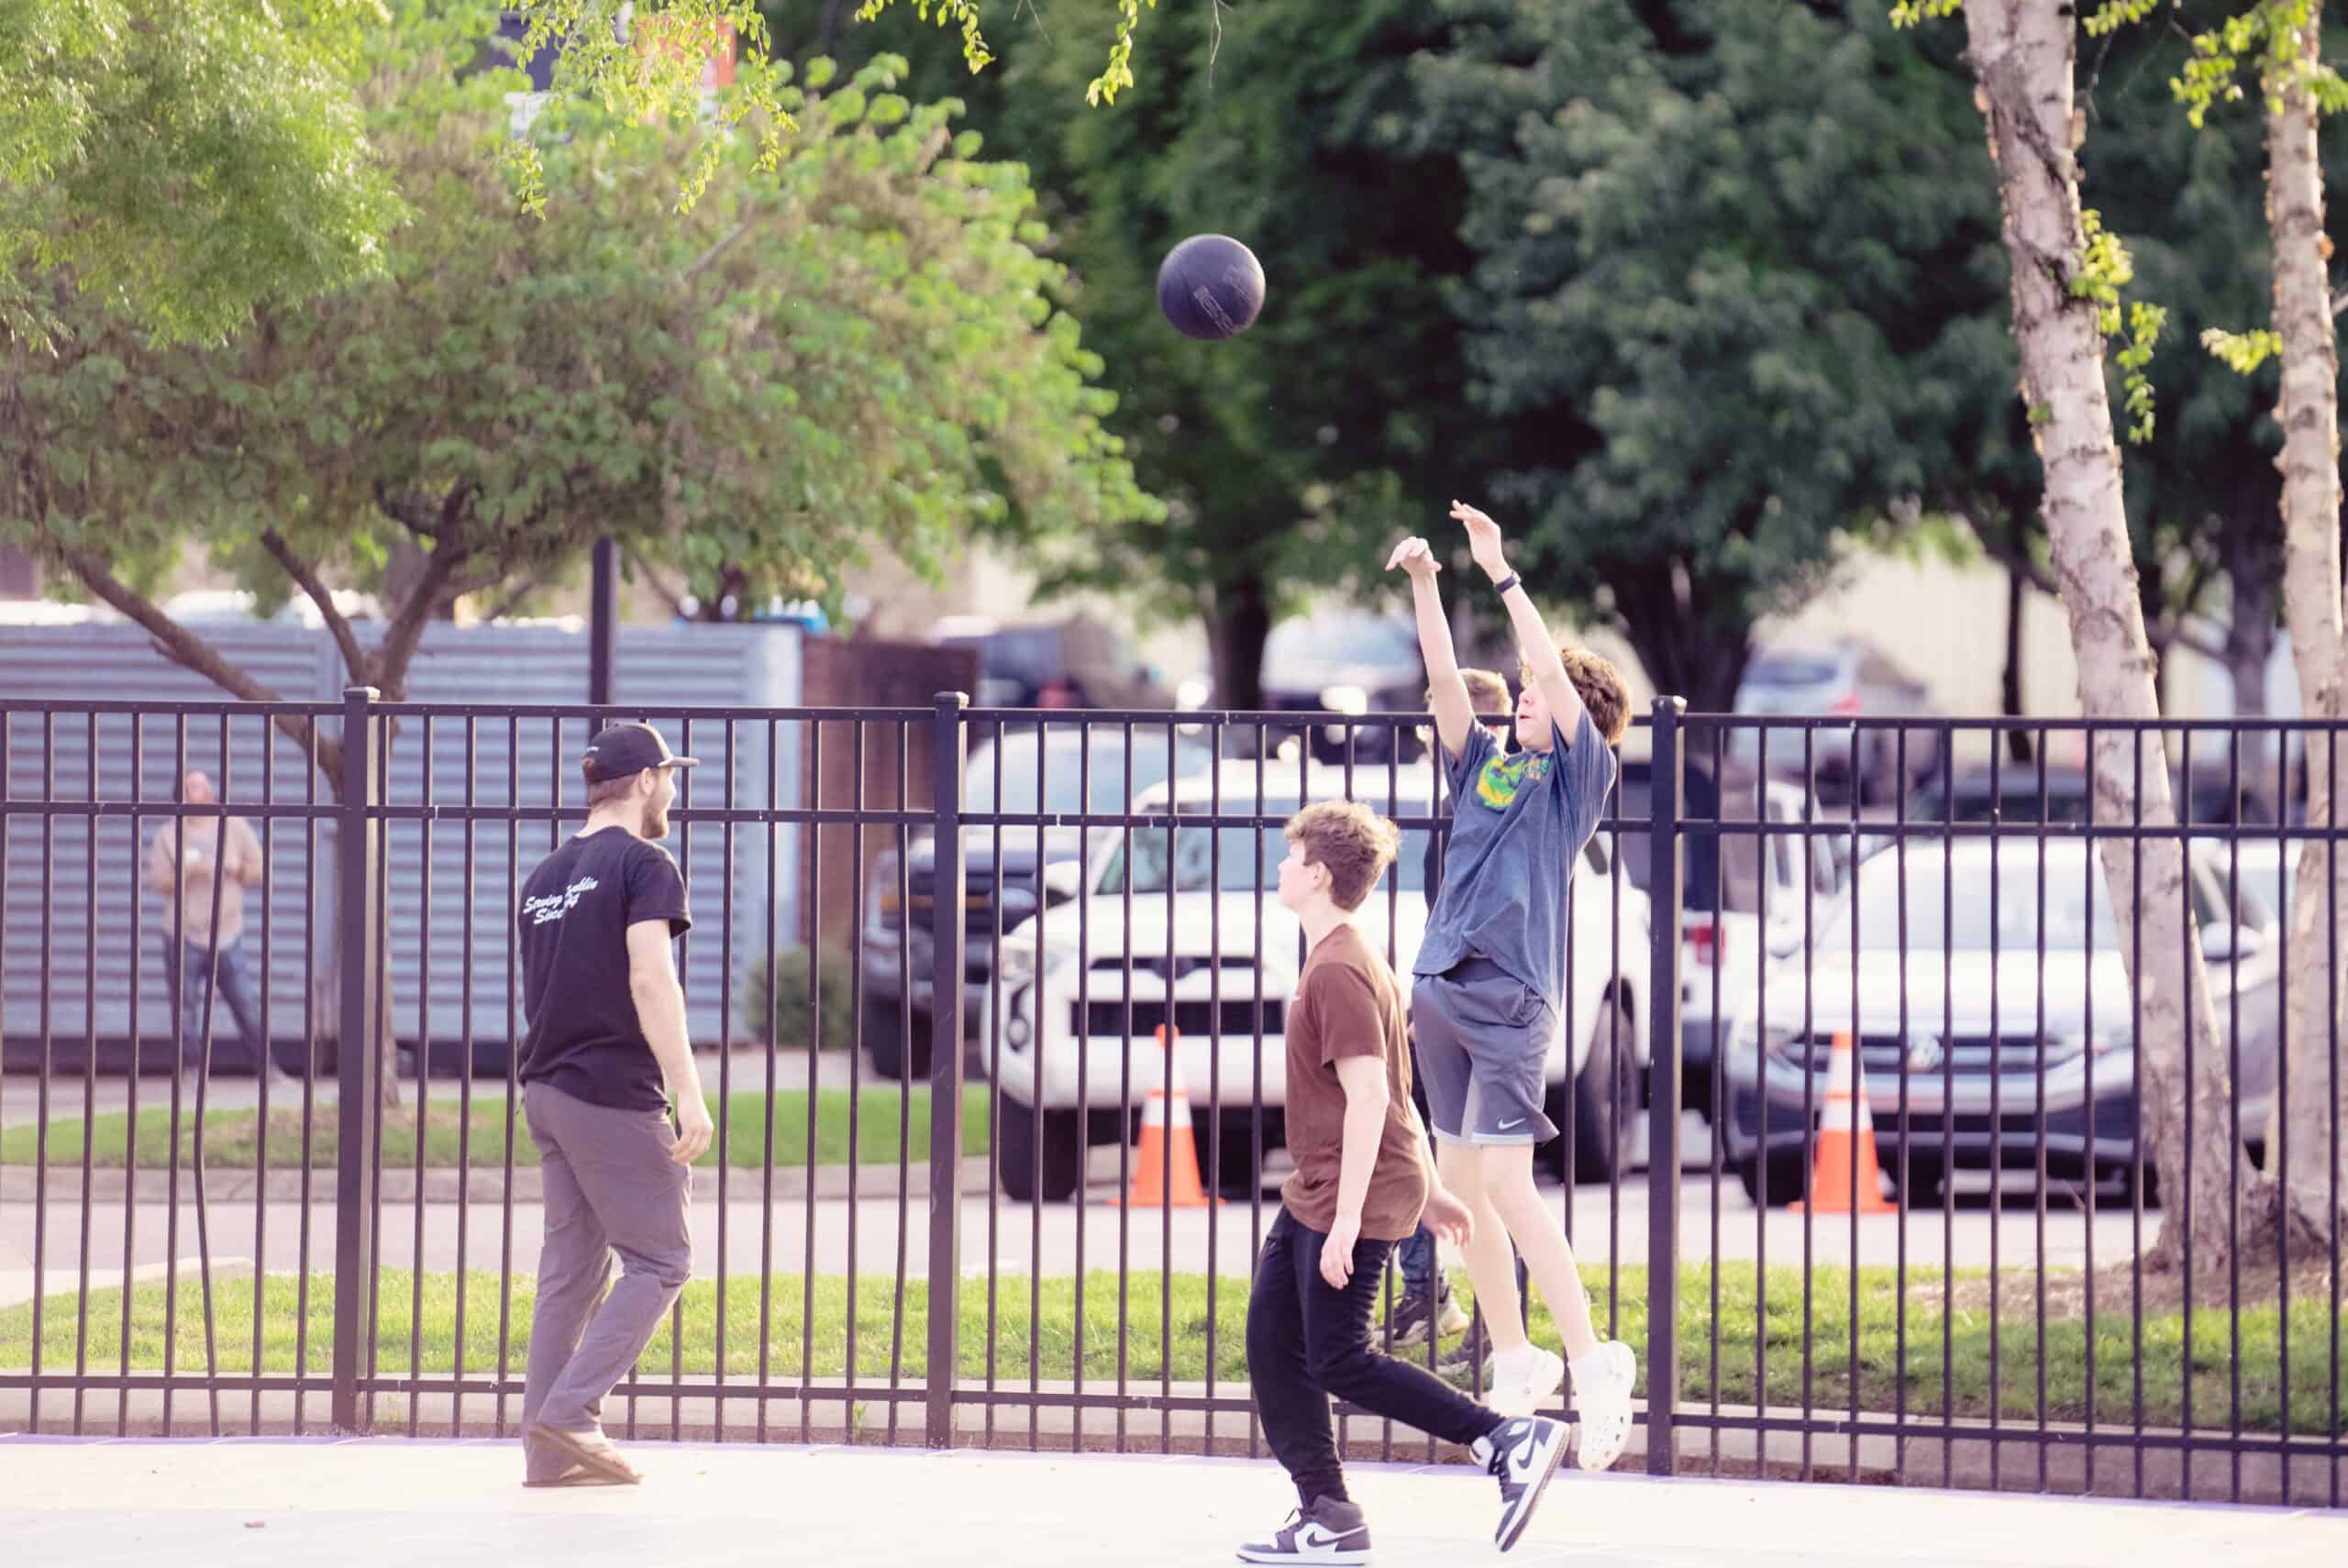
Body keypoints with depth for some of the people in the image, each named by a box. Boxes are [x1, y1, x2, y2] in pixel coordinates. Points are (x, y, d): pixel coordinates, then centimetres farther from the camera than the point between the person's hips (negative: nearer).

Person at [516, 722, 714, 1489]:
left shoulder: (545, 876, 17)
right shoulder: (644, 864, -7)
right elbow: (650, 979, -18)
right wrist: (689, 1094, -20)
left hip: (546, 1092, 8)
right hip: (615, 1094, -8)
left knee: (570, 1273, 10)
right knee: (659, 1261, -2)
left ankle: (548, 1453, 6)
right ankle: (570, 1412, -13)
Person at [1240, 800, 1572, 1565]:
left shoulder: (1336, 972, -18)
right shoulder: (1351, 962, 15)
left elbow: (1369, 1094, -24)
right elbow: (1395, 1088, 20)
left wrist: (1348, 1219, -26)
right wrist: (1429, 1187, 23)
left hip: (1351, 1196, -10)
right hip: (1315, 1194, 10)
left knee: (1339, 1363, -8)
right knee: (1272, 1344, 9)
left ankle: (1512, 1441, -6)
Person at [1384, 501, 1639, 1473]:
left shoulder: (1580, 772, 1)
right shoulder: (1486, 765, 17)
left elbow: (1553, 671, -9)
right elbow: (1445, 678, 12)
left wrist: (1501, 572, -7)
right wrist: (1424, 586, 2)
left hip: (1511, 995, -7)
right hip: (1441, 988, 7)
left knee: (1505, 1185, -16)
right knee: (1460, 1184, 9)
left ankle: (1595, 1365, -13)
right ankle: (1515, 1366, 19)